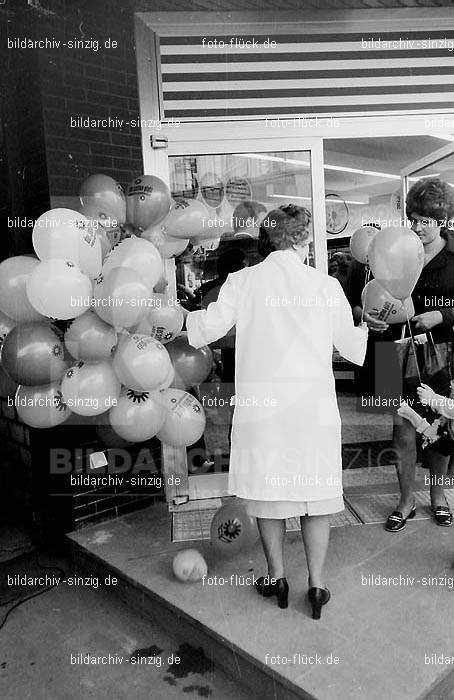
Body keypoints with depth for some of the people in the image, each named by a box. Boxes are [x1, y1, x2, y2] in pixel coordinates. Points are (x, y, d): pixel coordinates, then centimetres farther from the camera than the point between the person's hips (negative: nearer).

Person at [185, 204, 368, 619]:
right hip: (314, 405, 1)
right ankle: (316, 585, 23)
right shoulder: (327, 285, -1)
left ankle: (277, 577, 28)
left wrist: (179, 317, 20)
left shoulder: (244, 281, -4)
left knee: (267, 490, 14)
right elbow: (351, 346, 8)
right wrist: (368, 328, 31)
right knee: (316, 492, 13)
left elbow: (208, 327, -1)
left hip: (261, 402, 0)